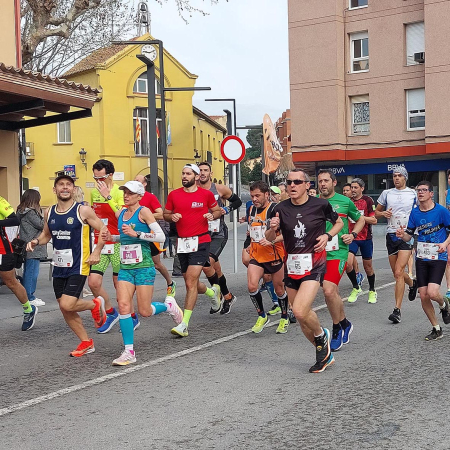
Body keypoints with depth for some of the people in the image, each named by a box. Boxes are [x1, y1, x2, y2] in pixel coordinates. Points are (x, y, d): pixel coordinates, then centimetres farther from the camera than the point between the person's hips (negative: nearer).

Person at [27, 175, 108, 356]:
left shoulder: (82, 210, -9)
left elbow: (103, 231, -4)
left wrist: (96, 252, -12)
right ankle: (86, 343, 25)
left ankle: (95, 304, 13)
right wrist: (36, 242, -1)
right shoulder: (49, 212, 6)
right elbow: (46, 234, 20)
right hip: (59, 267, 6)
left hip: (77, 267, -6)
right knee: (65, 309, 9)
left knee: (67, 305, -17)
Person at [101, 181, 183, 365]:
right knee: (123, 305, -9)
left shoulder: (144, 211, -8)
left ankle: (169, 305, 31)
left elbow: (161, 236, -15)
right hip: (125, 268, 6)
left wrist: (136, 234, -22)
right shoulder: (120, 214, 11)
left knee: (144, 311, -2)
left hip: (144, 267, -5)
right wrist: (111, 237, 8)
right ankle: (129, 352, -2)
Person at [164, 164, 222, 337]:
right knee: (191, 283, 14)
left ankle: (184, 324, -13)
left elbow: (217, 210, 14)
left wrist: (212, 215, -8)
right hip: (182, 243, 4)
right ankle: (213, 291, 48)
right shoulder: (174, 195, 6)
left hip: (200, 242, -4)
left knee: (191, 283, -14)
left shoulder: (206, 194, 1)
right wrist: (172, 217, -7)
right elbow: (165, 214, 15)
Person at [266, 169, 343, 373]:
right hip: (291, 265, 4)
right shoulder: (281, 209, 0)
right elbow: (269, 239, 7)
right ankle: (324, 354, 30)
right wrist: (272, 228, -15)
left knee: (300, 311, -22)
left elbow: (339, 222, 13)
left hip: (314, 265, -4)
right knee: (301, 315, 10)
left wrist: (327, 235, -6)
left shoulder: (320, 204, -5)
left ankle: (321, 335, 11)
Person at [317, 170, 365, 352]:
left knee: (329, 291, -19)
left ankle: (337, 329, 1)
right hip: (318, 252, 4)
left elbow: (360, 220, 17)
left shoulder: (345, 201, 2)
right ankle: (345, 324, 33)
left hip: (338, 252, -4)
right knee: (334, 292, 11)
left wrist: (353, 235, 0)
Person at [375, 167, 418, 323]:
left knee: (398, 273, -15)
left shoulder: (413, 194, 5)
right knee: (396, 273, 13)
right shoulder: (387, 193, 10)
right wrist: (383, 213, -5)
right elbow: (376, 212, 17)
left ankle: (397, 310, -14)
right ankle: (412, 284, 47)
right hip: (391, 235, 4)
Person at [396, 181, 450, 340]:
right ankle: (436, 329, 18)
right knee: (423, 296, 1)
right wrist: (402, 234, -13)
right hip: (422, 258, 4)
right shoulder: (414, 213, 5)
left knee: (432, 293, -20)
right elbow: (409, 236, 9)